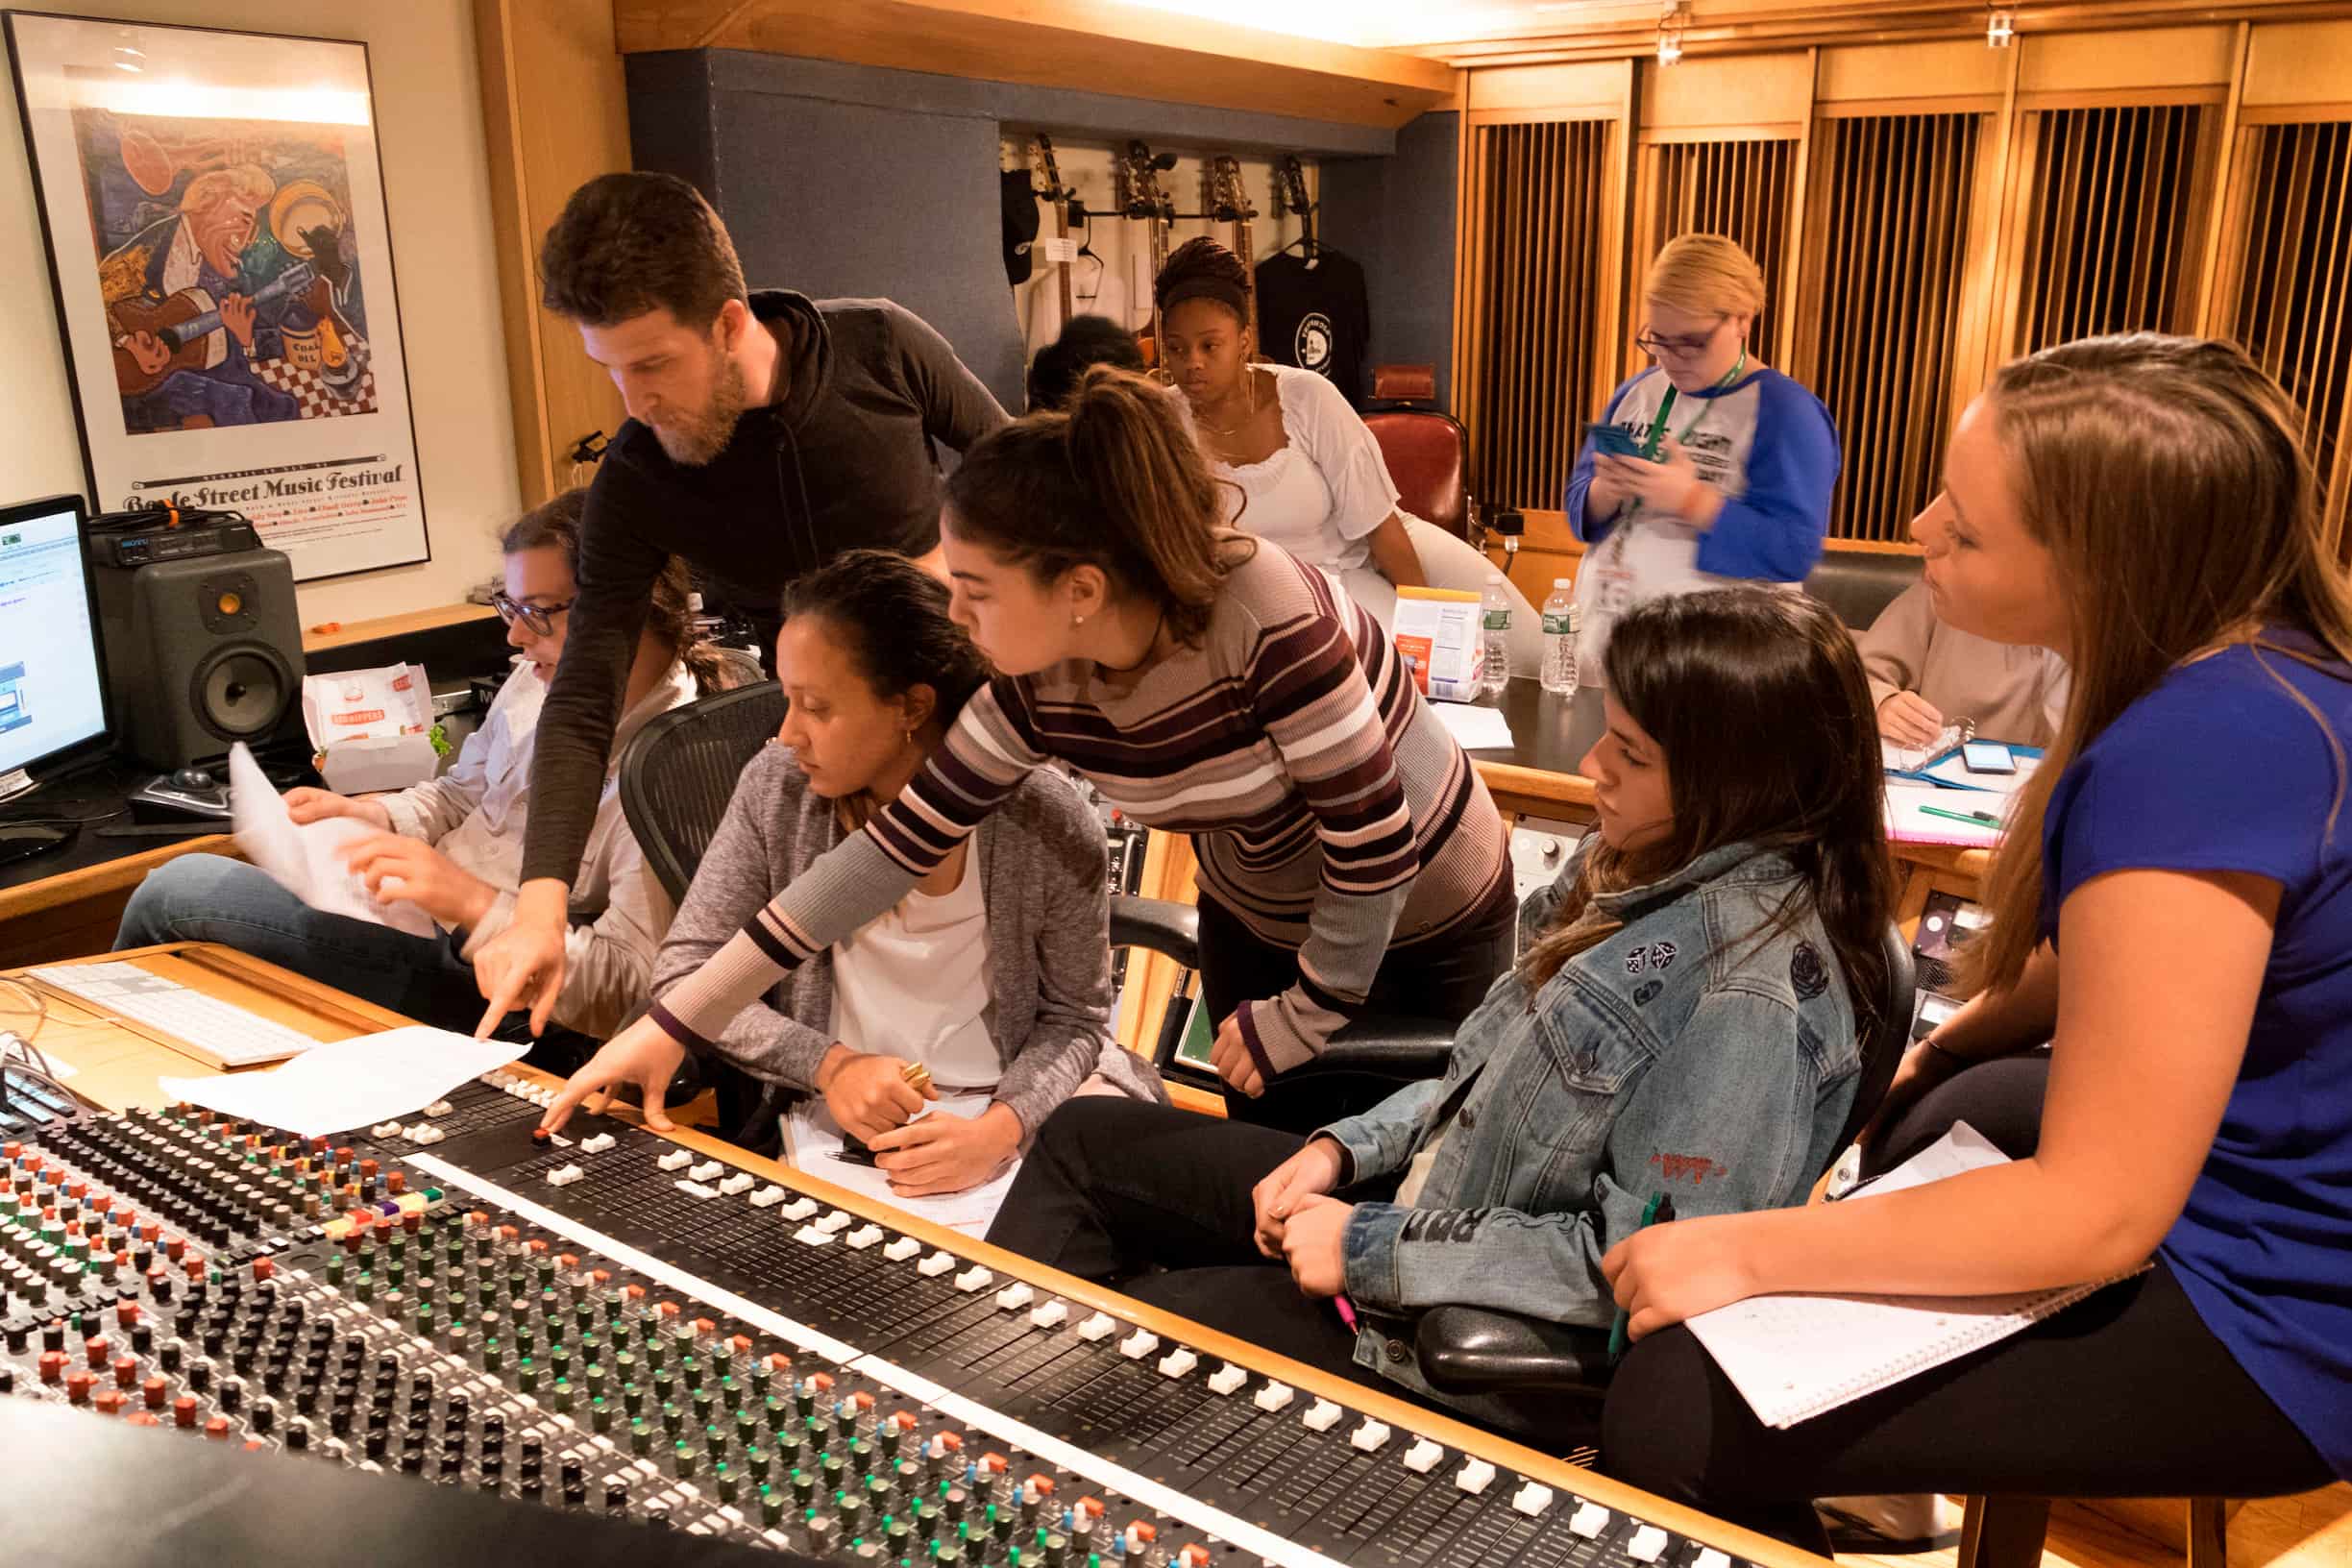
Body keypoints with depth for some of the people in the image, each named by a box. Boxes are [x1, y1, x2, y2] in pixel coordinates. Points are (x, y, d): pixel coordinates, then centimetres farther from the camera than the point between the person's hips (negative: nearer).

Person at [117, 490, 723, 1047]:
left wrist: (475, 906, -33)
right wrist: (360, 812, 0)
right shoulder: (538, 681, 3)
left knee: (177, 888, -2)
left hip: (472, 985, -8)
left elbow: (628, 988, -28)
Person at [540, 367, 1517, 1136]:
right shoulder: (1037, 689, -18)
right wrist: (682, 1017, -14)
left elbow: (1376, 838, -29)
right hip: (1257, 919, 5)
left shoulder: (1267, 616, -36)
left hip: (1427, 922, -4)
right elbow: (903, 838, -14)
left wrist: (1301, 1016, -16)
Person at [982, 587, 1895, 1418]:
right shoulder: (1646, 860, -1)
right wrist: (1346, 1149, 0)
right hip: (1429, 1189, 9)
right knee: (1083, 1141, 12)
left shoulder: (1751, 989, -28)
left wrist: (1374, 1250, -21)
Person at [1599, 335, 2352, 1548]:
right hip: (2223, 1162, 10)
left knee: (1673, 1417, -17)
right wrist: (1936, 1048, 2)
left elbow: (2098, 1209, -30)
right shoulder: (2249, 660, -3)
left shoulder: (2196, 752, -33)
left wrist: (1748, 1250, -22)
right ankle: (1868, 1487, 45)